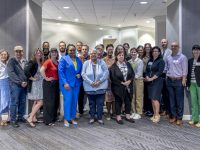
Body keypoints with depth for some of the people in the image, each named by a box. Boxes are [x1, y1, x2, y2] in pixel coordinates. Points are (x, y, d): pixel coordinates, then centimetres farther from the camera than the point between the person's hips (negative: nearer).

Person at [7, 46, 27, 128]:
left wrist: (26, 81, -1)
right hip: (15, 85, -5)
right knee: (14, 103, -2)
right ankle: (13, 120, 7)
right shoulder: (11, 61, -4)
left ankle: (20, 116, 25)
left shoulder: (25, 61, 13)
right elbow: (11, 73, -14)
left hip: (24, 85, 6)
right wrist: (20, 82, -16)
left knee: (23, 102, 11)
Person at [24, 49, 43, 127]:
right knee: (40, 102, -12)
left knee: (36, 102, 13)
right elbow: (26, 71, -25)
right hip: (35, 85, -8)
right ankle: (30, 118, -6)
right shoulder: (32, 62, -12)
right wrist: (32, 78, -16)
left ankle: (34, 118, 23)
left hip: (40, 85, 8)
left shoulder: (41, 63, 11)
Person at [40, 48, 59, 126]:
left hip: (56, 83, 7)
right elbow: (41, 70, -25)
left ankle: (54, 118, 27)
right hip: (49, 84, -7)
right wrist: (46, 78, -17)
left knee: (56, 101, 12)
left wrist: (58, 81, 9)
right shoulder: (48, 61, -11)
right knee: (49, 102, -2)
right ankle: (48, 120, 7)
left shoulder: (58, 62, 10)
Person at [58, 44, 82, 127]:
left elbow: (81, 70, 21)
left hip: (76, 83, 5)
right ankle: (66, 119, 6)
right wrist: (65, 83, -15)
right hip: (67, 83, -5)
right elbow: (60, 71, -9)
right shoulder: (64, 59, -3)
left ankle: (72, 117, 21)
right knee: (68, 100, -7)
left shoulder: (78, 60, 12)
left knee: (75, 101, 9)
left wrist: (79, 74, -2)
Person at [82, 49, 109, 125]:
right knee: (92, 103, 9)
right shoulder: (86, 63, 3)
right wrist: (91, 82, -15)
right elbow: (83, 74, -5)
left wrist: (99, 81, -14)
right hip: (90, 87, 1)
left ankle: (100, 118, 15)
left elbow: (106, 72, -3)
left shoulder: (102, 62, 3)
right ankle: (92, 117, 21)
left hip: (101, 87, 0)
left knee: (100, 103, 3)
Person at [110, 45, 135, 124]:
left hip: (128, 87, 5)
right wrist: (122, 83, -16)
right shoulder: (113, 66, -8)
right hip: (118, 87, -4)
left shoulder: (128, 64, 7)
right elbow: (113, 78, -14)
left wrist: (129, 81, -10)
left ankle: (127, 116, 25)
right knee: (118, 102, 5)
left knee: (128, 101, 11)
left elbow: (133, 74, 7)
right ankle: (118, 117, 17)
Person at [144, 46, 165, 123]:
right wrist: (147, 77, -6)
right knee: (152, 99, 6)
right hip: (149, 82, 6)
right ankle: (154, 114, 14)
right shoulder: (149, 61, 15)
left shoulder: (161, 61, -2)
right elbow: (146, 70, 13)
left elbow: (160, 72, -12)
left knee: (155, 98, -13)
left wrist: (151, 78, -15)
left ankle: (157, 115, -8)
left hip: (157, 81, -6)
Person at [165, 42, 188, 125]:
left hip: (179, 81, -5)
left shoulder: (182, 57, -2)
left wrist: (183, 80, -14)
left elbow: (185, 70, -7)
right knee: (171, 100, 9)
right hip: (170, 80, 5)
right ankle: (173, 116, 19)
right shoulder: (168, 58, 12)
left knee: (179, 100, 0)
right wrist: (167, 77, 8)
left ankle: (179, 118, 8)